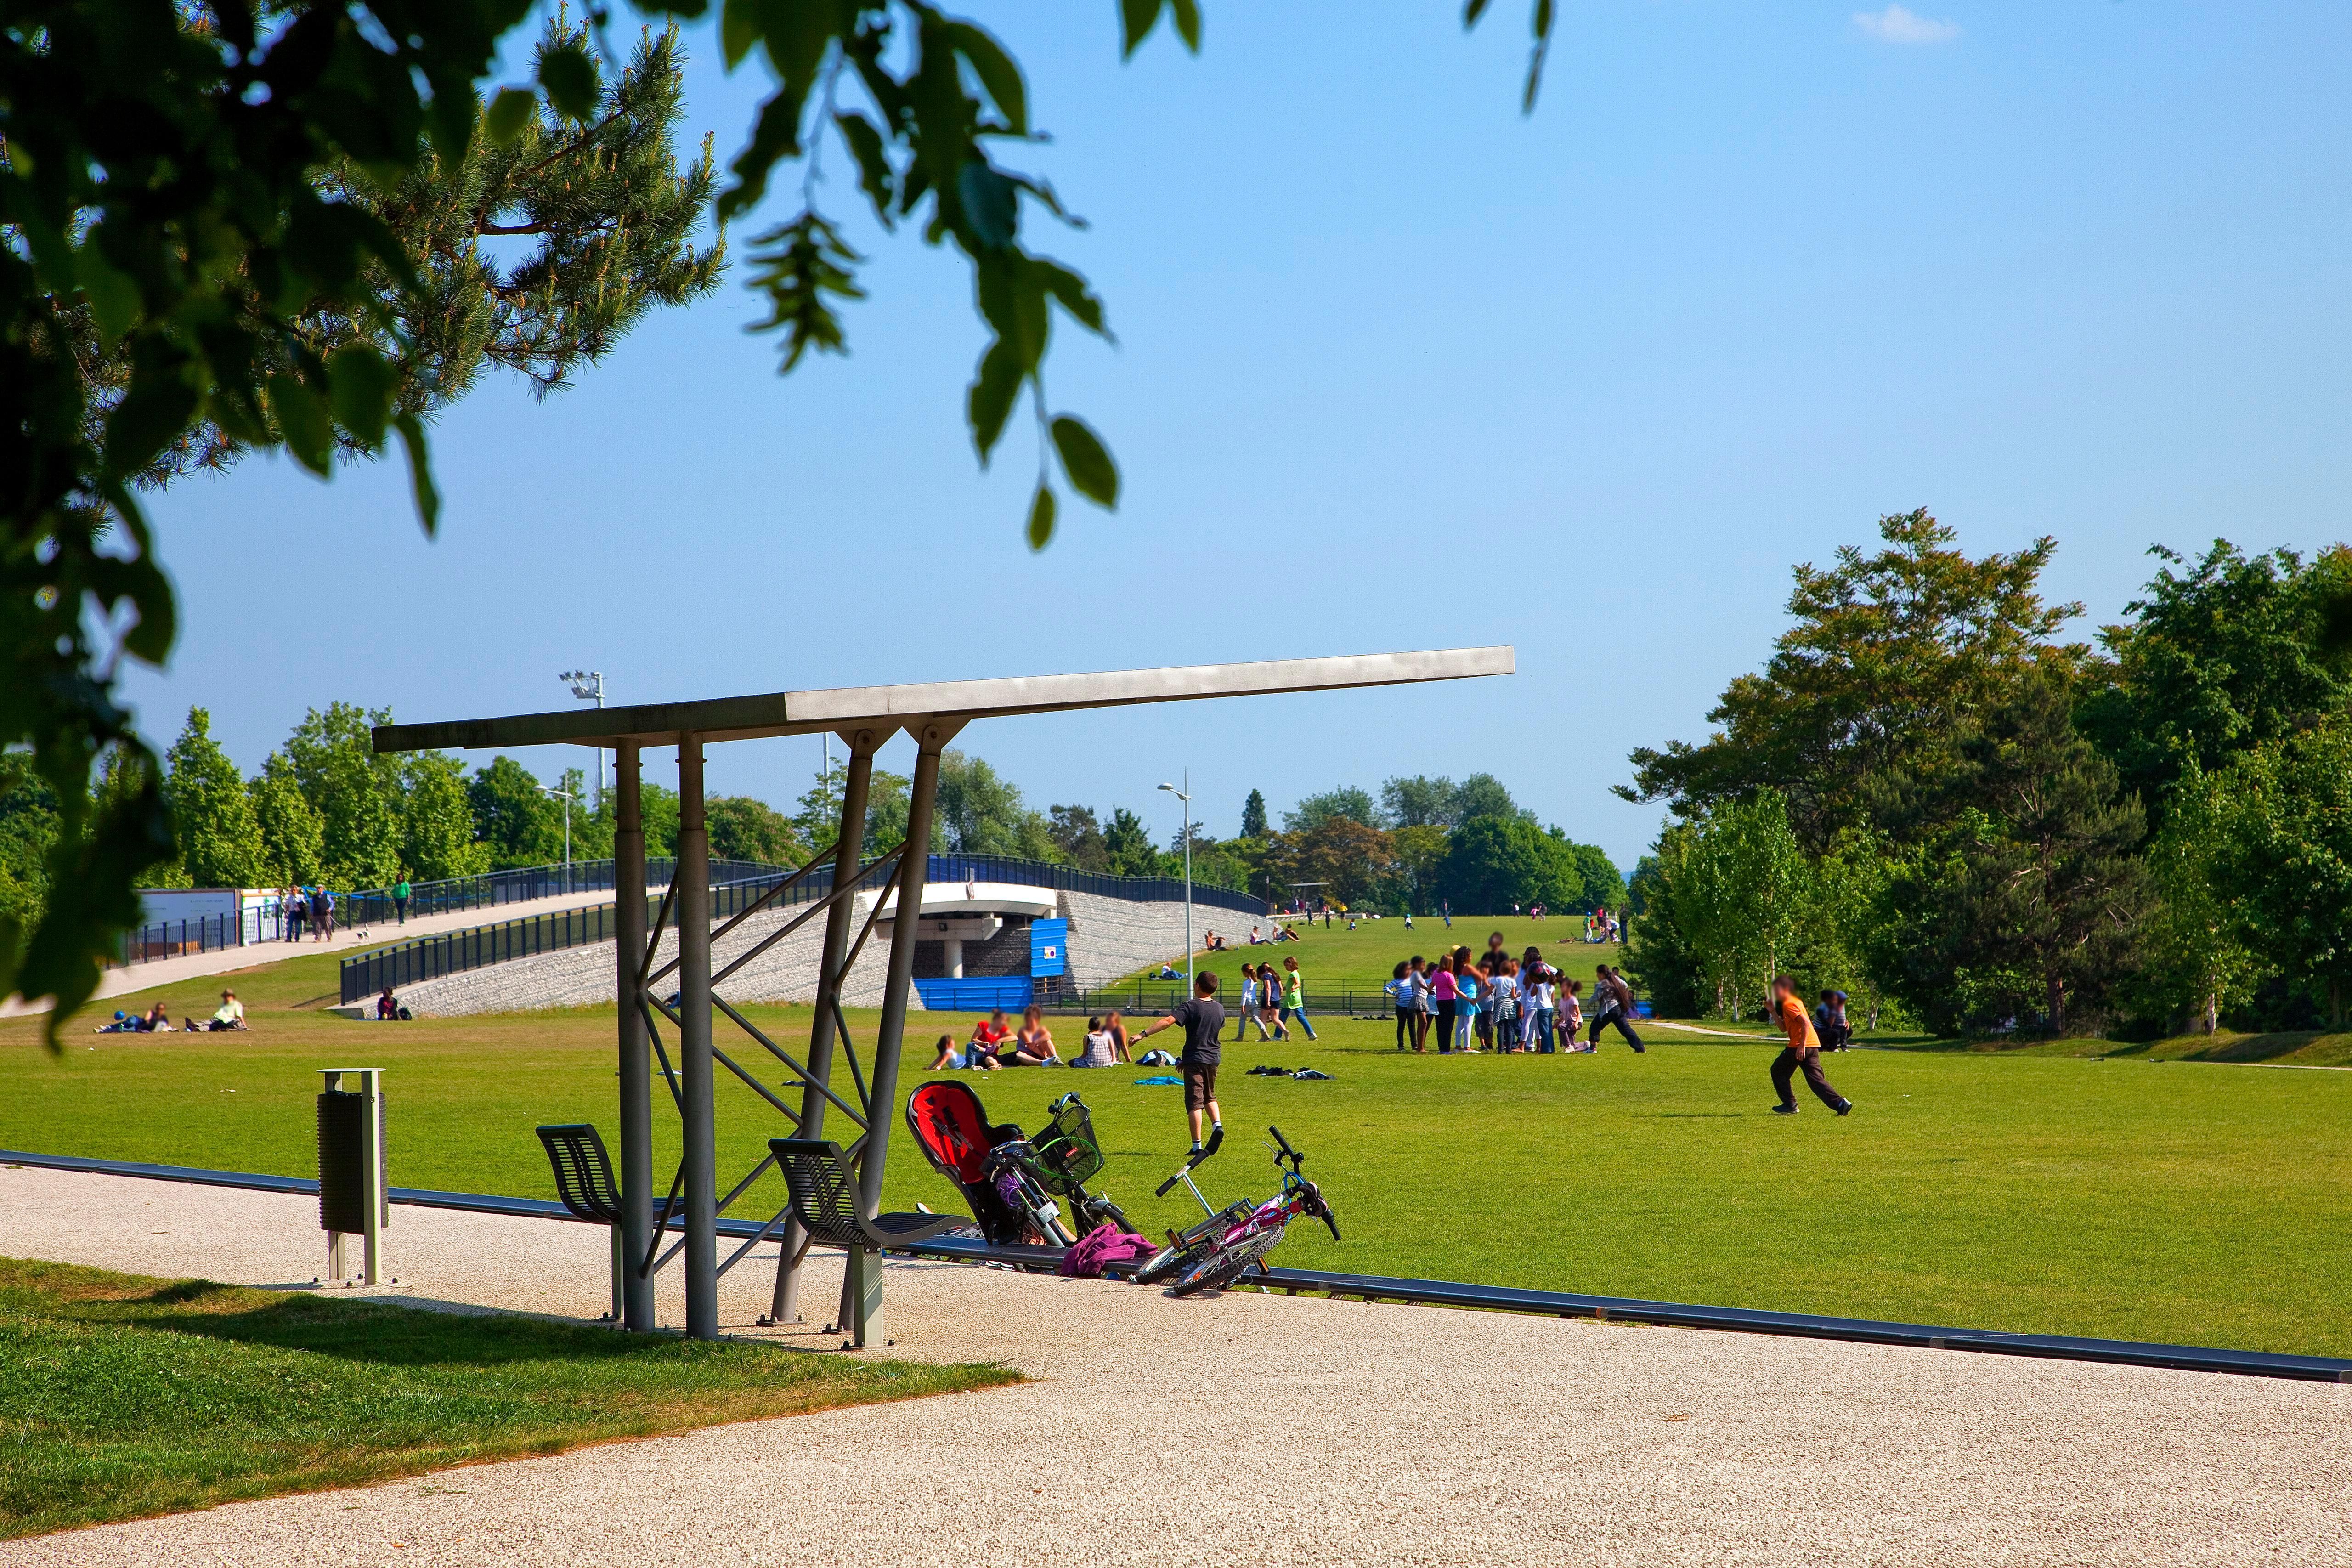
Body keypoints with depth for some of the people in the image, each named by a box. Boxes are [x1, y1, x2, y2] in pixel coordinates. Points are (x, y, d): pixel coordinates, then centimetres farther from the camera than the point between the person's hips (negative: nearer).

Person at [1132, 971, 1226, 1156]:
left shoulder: (1190, 1006, -13)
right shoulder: (1220, 1008, 6)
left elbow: (1168, 1021, -26)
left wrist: (1143, 1034, -29)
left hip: (1194, 1059, -6)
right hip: (1213, 1059, 6)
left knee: (1195, 1102, -3)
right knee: (1209, 1097, 25)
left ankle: (1197, 1146, -7)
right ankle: (1217, 1125, 0)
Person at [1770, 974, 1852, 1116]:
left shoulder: (1789, 1004, -8)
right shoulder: (1796, 1002, 24)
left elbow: (1805, 1022, -21)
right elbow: (1783, 1028, 27)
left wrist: (1802, 1045, -24)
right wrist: (1773, 1012, 21)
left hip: (1799, 1046, -9)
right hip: (1814, 1045, 9)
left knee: (1778, 1071, 8)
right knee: (1816, 1079, 5)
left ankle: (1790, 1105, 9)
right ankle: (1840, 1103, -10)